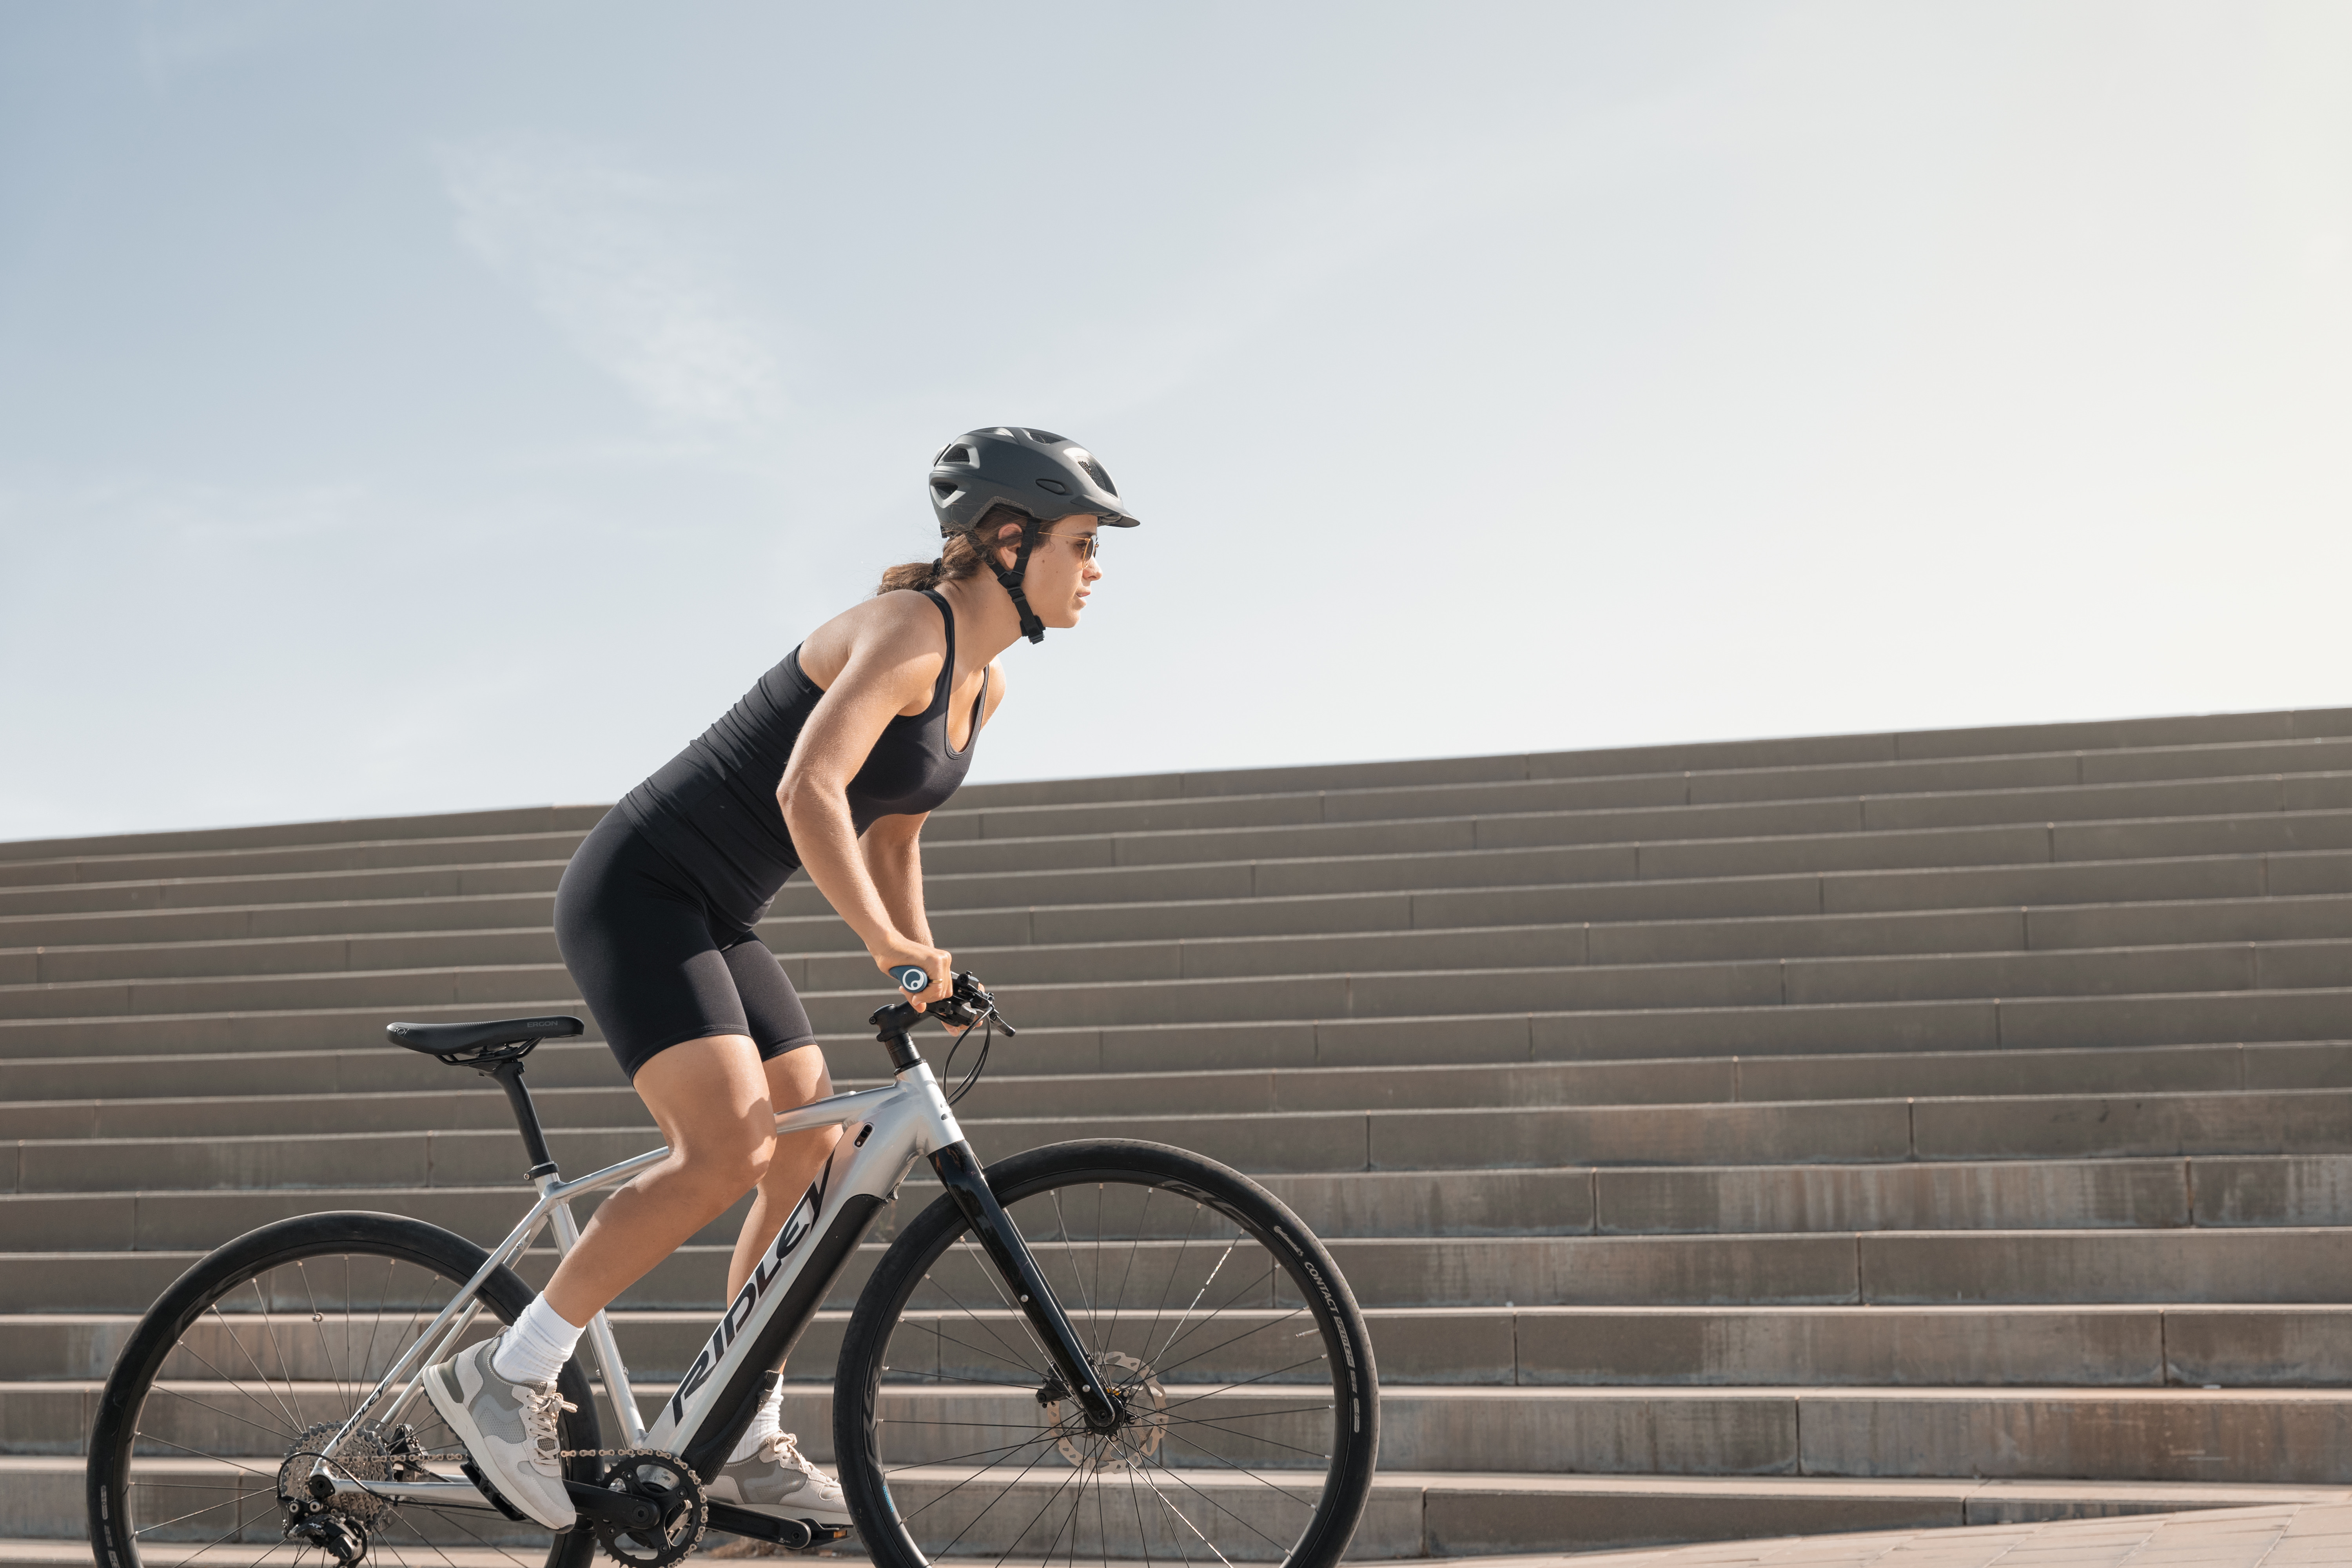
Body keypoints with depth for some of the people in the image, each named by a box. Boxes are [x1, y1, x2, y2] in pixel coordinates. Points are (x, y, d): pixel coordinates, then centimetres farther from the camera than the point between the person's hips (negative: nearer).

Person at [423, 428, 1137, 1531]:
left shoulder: (983, 684, 10)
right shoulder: (905, 630, -19)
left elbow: (891, 831, 19)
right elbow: (808, 791, -32)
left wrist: (922, 967, 8)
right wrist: (888, 943, -38)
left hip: (717, 921, 10)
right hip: (639, 891, -10)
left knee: (815, 1161, 4)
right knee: (730, 1150, -22)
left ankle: (746, 1446, 13)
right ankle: (506, 1376, -10)